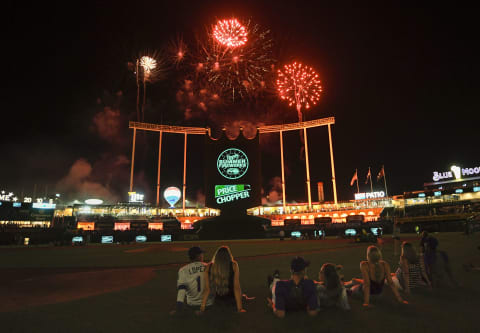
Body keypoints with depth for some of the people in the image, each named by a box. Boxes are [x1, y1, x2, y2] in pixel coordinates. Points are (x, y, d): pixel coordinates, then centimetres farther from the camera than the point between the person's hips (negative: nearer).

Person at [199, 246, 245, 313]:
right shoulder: (233, 265, -12)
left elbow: (207, 289, -6)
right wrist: (239, 309, -8)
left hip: (218, 302, 3)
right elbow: (236, 287, -13)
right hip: (232, 301, -2)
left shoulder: (209, 267, -7)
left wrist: (202, 308, 1)